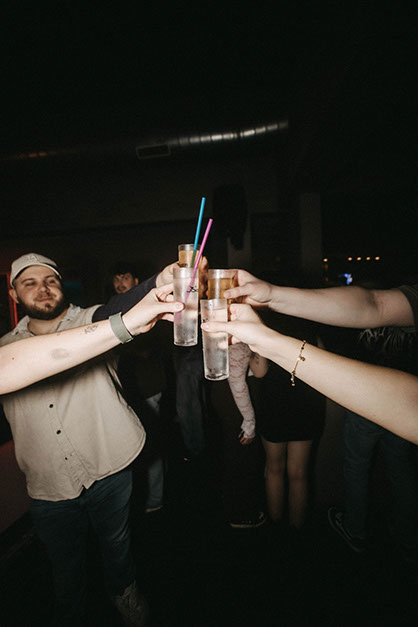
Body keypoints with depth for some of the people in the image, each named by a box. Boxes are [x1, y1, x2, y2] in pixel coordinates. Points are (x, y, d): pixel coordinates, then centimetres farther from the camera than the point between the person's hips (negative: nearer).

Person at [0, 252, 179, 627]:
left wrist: (161, 283, -51)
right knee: (66, 566, 22)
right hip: (50, 487, 2)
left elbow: (119, 307, -30)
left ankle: (124, 590, 53)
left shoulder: (90, 321, -8)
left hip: (108, 470, -1)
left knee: (116, 544, 23)